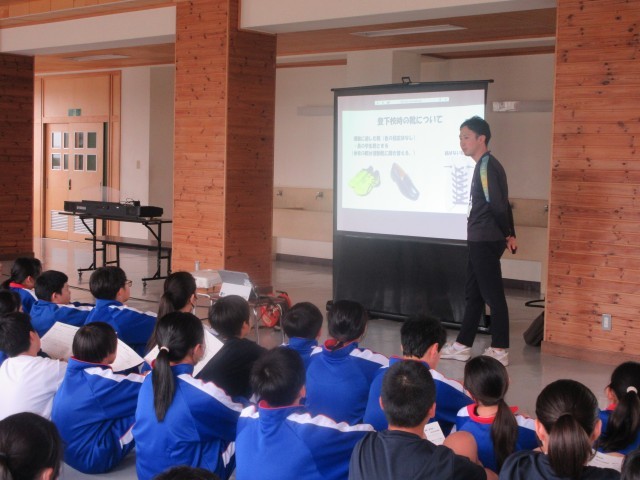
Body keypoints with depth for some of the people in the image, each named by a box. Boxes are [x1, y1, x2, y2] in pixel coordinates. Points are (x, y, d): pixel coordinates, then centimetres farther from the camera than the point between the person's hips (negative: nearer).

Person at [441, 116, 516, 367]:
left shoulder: (486, 166, -16)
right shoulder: (488, 165, 15)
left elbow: (497, 204, -20)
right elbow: (501, 204, 17)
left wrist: (507, 234, -7)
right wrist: (509, 234, 16)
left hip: (485, 242, -10)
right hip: (481, 241, 10)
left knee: (493, 295, -3)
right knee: (473, 293, 14)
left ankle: (499, 350, 5)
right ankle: (462, 345, 21)